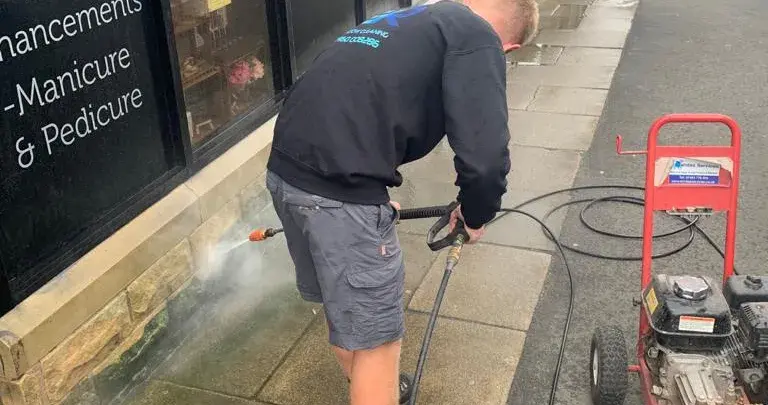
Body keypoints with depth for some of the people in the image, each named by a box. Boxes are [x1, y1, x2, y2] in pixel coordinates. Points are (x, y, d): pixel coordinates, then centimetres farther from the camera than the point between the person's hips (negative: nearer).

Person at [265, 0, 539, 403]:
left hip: (286, 168, 9)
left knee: (342, 301, 29)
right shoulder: (477, 38, -1)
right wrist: (475, 216, 8)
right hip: (338, 189, -9)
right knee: (376, 338, 8)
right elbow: (485, 157, -13)